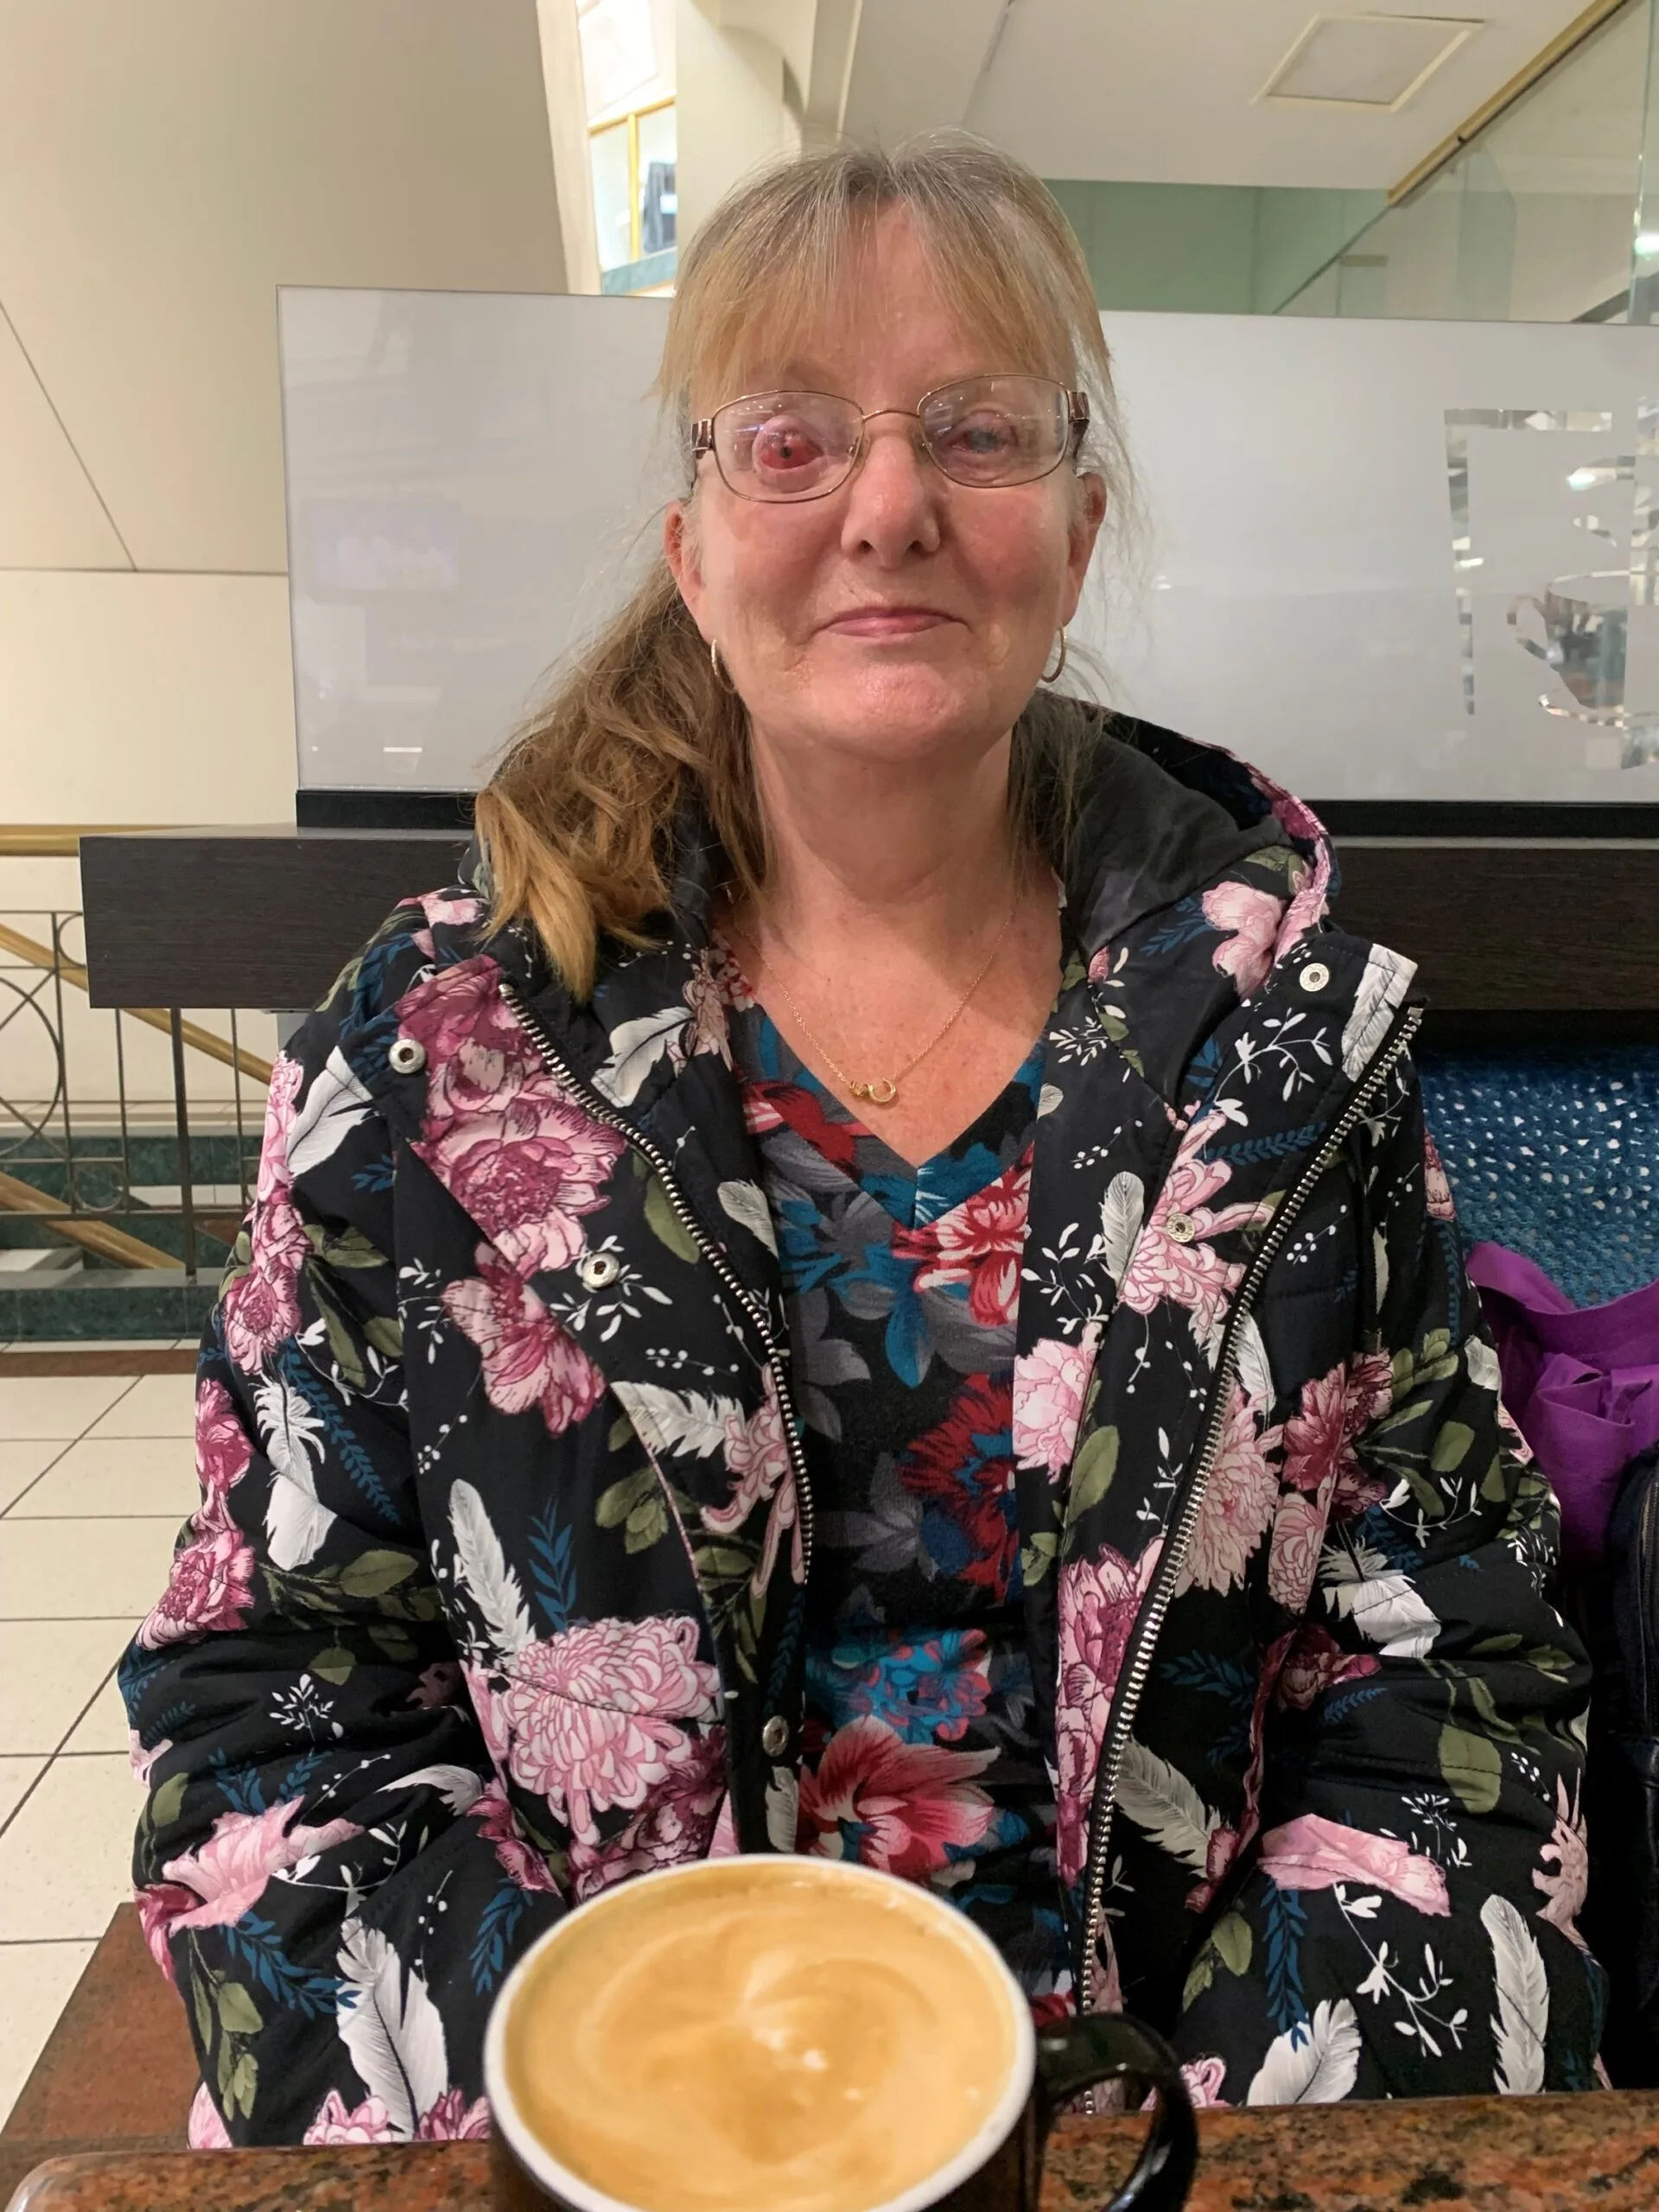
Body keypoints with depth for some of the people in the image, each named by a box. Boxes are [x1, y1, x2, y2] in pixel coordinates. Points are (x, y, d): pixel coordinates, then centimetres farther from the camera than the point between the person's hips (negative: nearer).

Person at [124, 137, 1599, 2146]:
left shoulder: (1288, 1023, -4)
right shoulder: (431, 1052, -6)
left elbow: (1454, 1677, -1)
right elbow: (264, 1699, -4)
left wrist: (1243, 2129, -14)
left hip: (1167, 2117, 2)